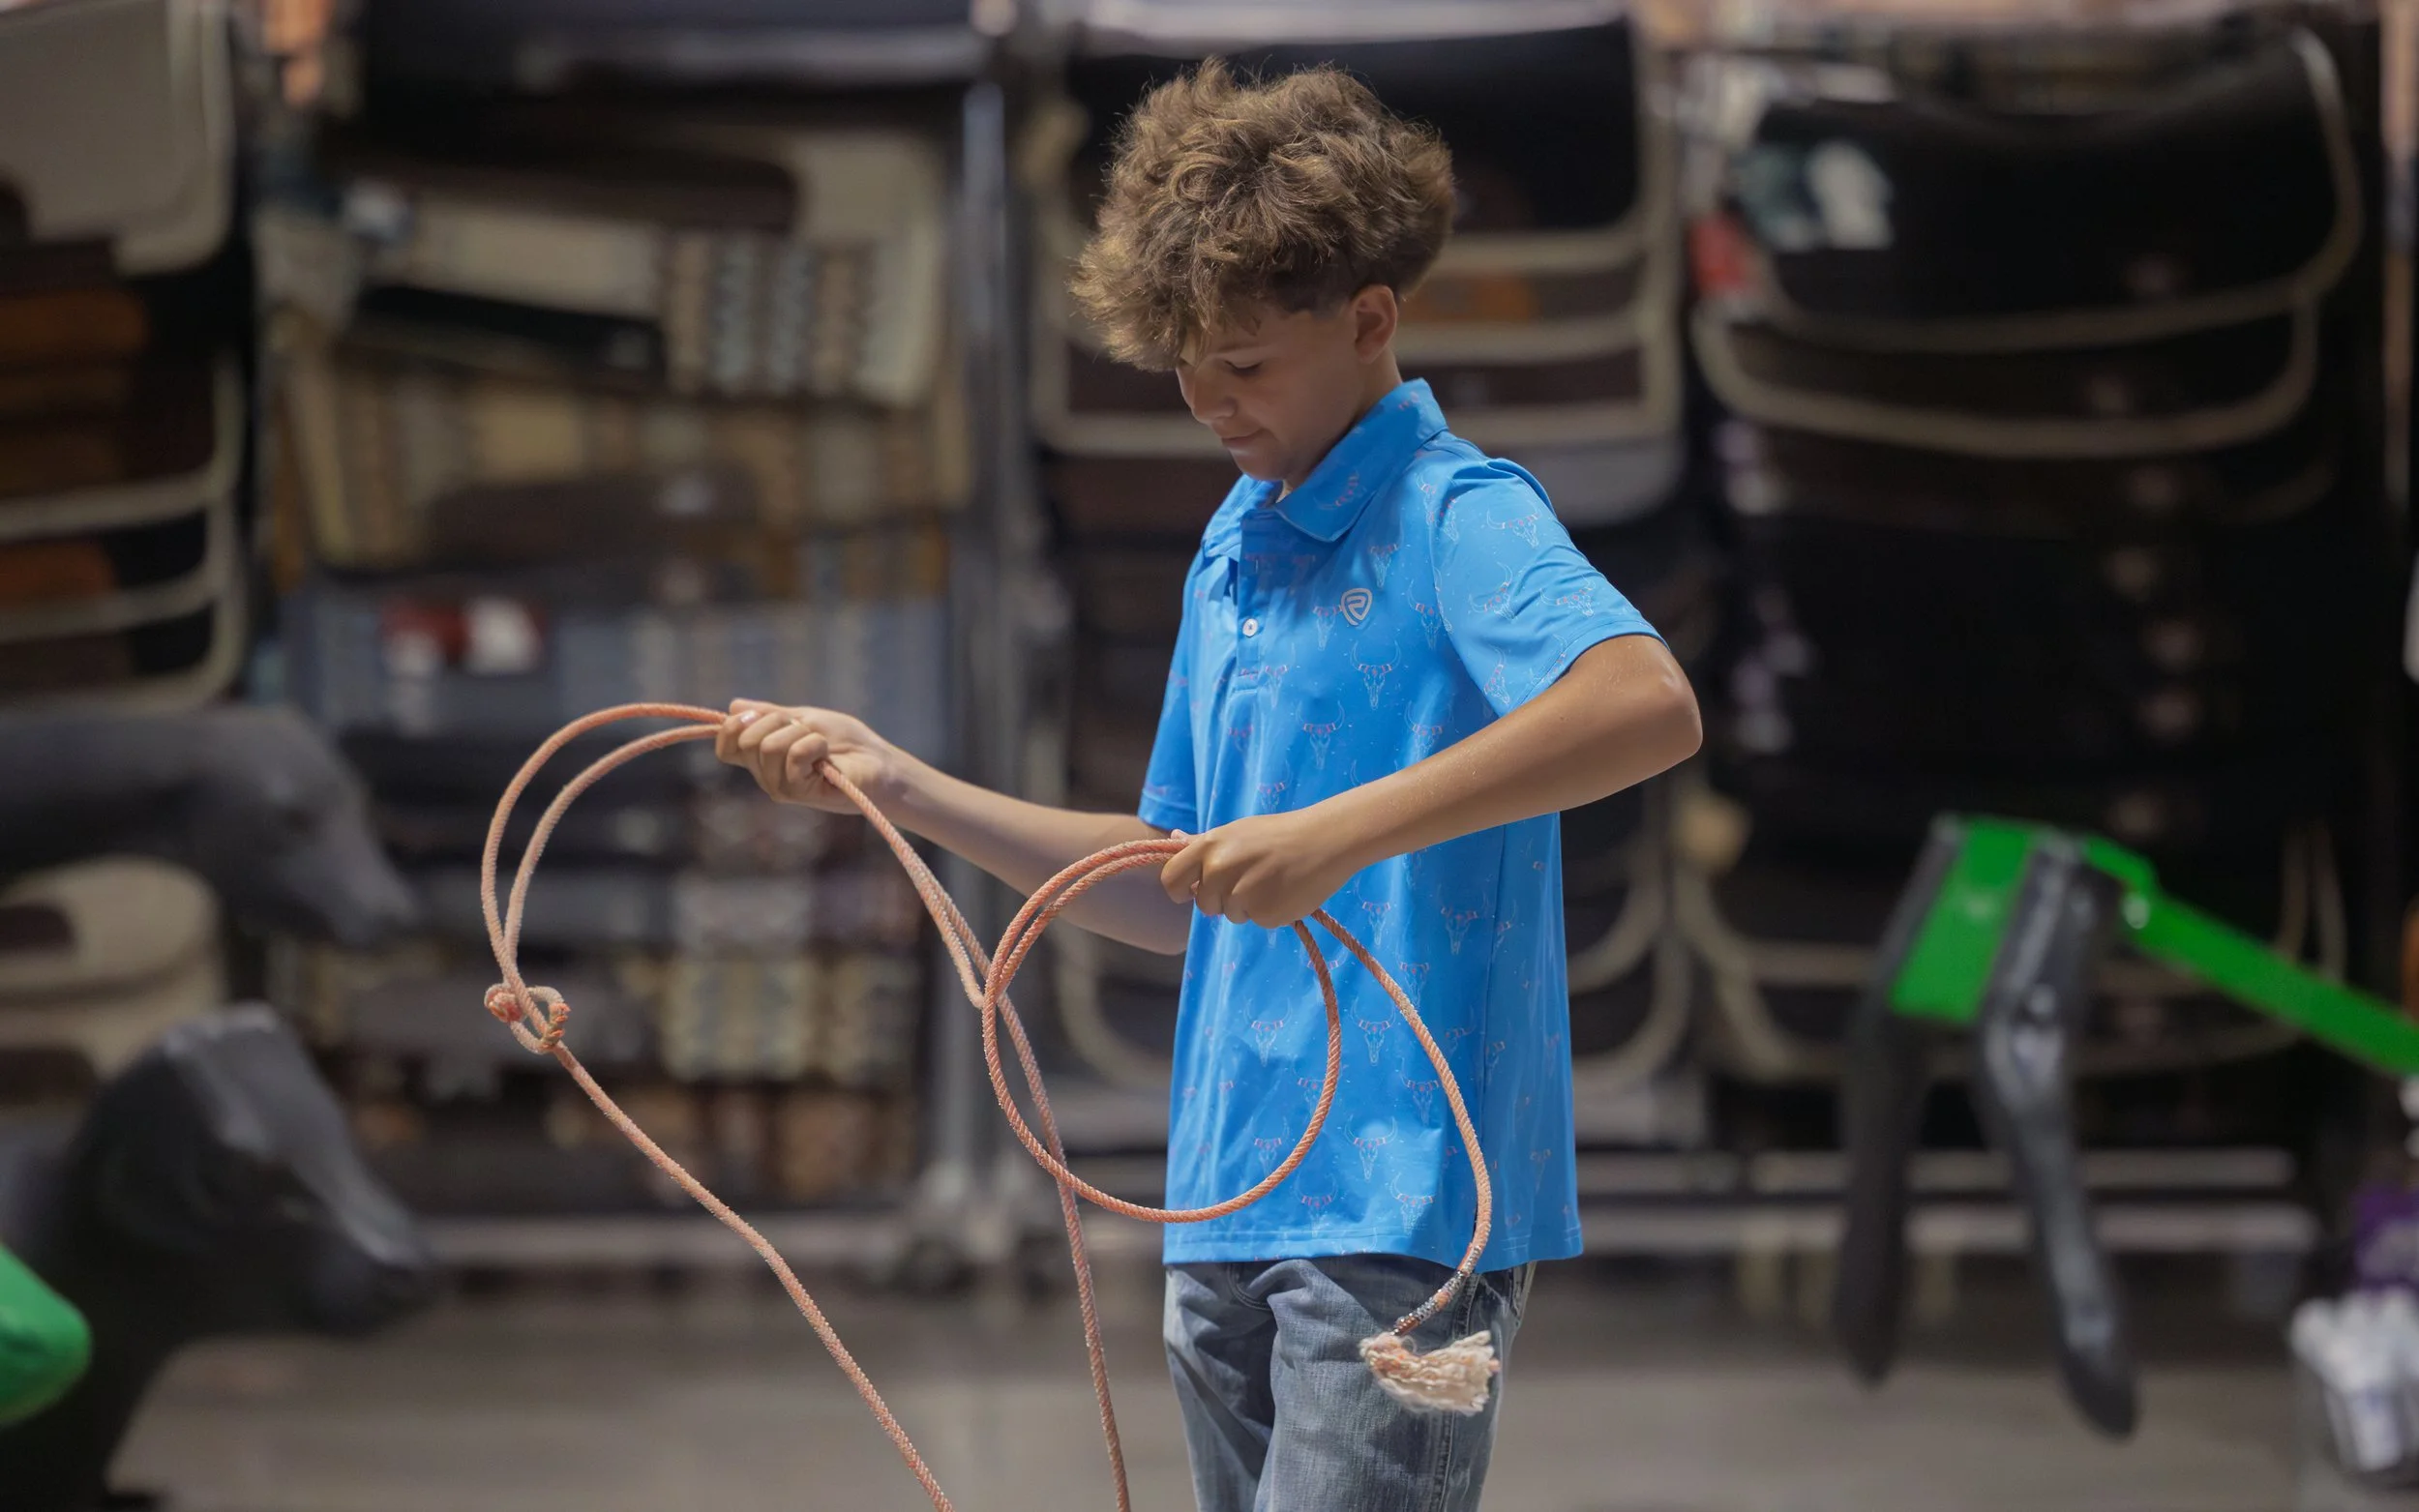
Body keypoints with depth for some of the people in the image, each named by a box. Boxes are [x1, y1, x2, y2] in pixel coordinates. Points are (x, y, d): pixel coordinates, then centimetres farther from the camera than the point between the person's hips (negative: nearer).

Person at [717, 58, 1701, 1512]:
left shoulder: (1460, 515, -9)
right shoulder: (1232, 553, 19)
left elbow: (1650, 706, -29)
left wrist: (1340, 834, -33)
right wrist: (894, 783, 17)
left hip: (1406, 1194, -9)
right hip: (1230, 1206, 9)